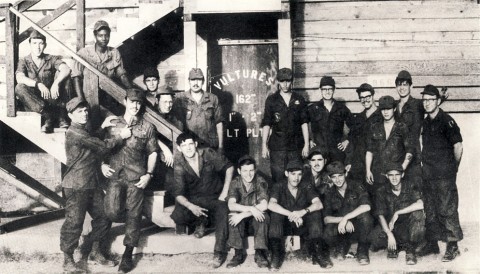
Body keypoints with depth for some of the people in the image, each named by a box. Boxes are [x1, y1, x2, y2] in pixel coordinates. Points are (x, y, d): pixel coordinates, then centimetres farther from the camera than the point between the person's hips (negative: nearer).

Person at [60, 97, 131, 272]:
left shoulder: (83, 132, 16)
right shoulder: (75, 133, -16)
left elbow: (95, 149, 16)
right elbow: (102, 146, -17)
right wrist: (121, 136, -9)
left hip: (92, 184, 9)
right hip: (76, 186, -9)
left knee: (103, 217, 11)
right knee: (74, 222, -2)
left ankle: (95, 251, 26)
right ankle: (68, 259, 13)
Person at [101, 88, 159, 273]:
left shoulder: (147, 127, 4)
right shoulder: (112, 124, 7)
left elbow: (152, 152, 7)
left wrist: (148, 174, -3)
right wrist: (103, 164, -2)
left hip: (136, 176, -1)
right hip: (115, 175, 1)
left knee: (133, 215, 2)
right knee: (112, 212, -14)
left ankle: (127, 256, 16)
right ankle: (132, 221, 21)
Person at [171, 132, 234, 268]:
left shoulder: (208, 154, -12)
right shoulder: (179, 165, -10)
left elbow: (229, 167, 0)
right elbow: (178, 193, -14)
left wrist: (225, 192, -7)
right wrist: (191, 207, -34)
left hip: (214, 197, -1)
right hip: (193, 199, 1)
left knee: (223, 213, -33)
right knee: (177, 217, -27)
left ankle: (219, 253, -19)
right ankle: (200, 222, 4)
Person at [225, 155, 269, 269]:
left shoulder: (260, 182, -13)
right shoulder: (235, 183, -10)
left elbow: (264, 206, -26)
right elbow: (231, 205, -25)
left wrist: (243, 214, -32)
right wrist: (251, 208, -37)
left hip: (256, 218, -1)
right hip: (241, 219, 1)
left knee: (263, 216, -32)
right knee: (233, 215, -30)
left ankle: (259, 253, -21)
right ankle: (239, 254, -20)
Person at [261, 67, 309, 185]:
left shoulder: (299, 100, 8)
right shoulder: (271, 100, 4)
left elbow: (304, 123, 8)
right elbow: (266, 124, 3)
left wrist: (306, 144, 2)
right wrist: (264, 145, -2)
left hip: (296, 145, 1)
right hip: (277, 146, -1)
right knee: (278, 178, -2)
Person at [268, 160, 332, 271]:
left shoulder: (305, 188, 2)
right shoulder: (279, 187, -4)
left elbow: (319, 204, -15)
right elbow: (271, 205, -25)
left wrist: (303, 211, -35)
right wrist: (291, 215, -36)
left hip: (302, 226, 1)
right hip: (284, 226, -1)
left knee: (315, 213, -24)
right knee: (275, 213, -30)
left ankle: (316, 251, -20)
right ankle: (276, 253, -25)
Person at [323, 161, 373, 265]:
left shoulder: (357, 188, -4)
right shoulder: (329, 195, 5)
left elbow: (366, 207, -23)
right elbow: (326, 219, -5)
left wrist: (345, 218, -27)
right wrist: (342, 220, -24)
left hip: (359, 228, -2)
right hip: (341, 230, 2)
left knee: (364, 215, -34)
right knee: (328, 234, -31)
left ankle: (362, 250, -12)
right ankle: (343, 245, 6)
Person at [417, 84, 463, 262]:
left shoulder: (446, 121, -10)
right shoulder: (425, 123, 12)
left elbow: (458, 146, -11)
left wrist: (453, 167, -1)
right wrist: (425, 166, 14)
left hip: (444, 175, -7)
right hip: (428, 174, 7)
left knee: (446, 210, -3)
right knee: (430, 210, 12)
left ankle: (452, 246, 6)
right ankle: (432, 243, 22)